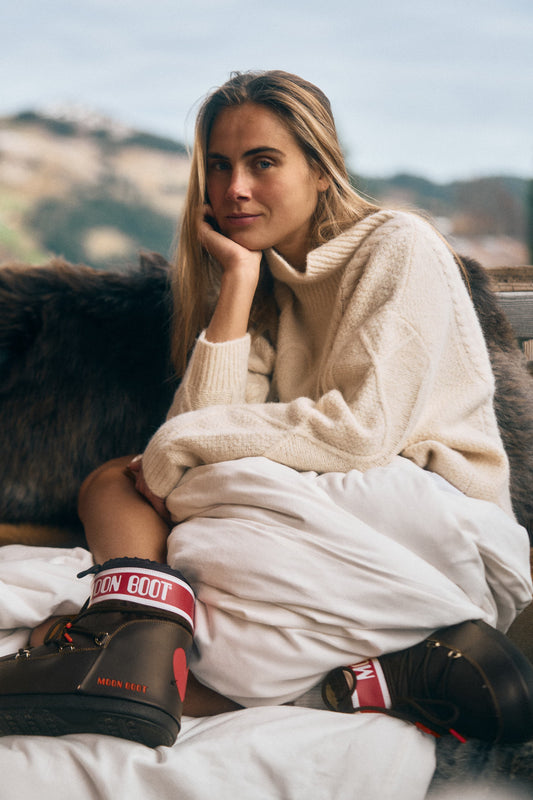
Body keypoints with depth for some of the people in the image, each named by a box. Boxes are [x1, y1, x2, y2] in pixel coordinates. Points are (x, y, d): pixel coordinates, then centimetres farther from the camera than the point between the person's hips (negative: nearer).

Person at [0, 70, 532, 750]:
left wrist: (177, 447, -11)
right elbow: (201, 425, 0)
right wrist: (238, 281, -3)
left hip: (445, 530, -7)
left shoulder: (398, 250, 0)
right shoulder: (267, 288, 18)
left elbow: (362, 429, -14)